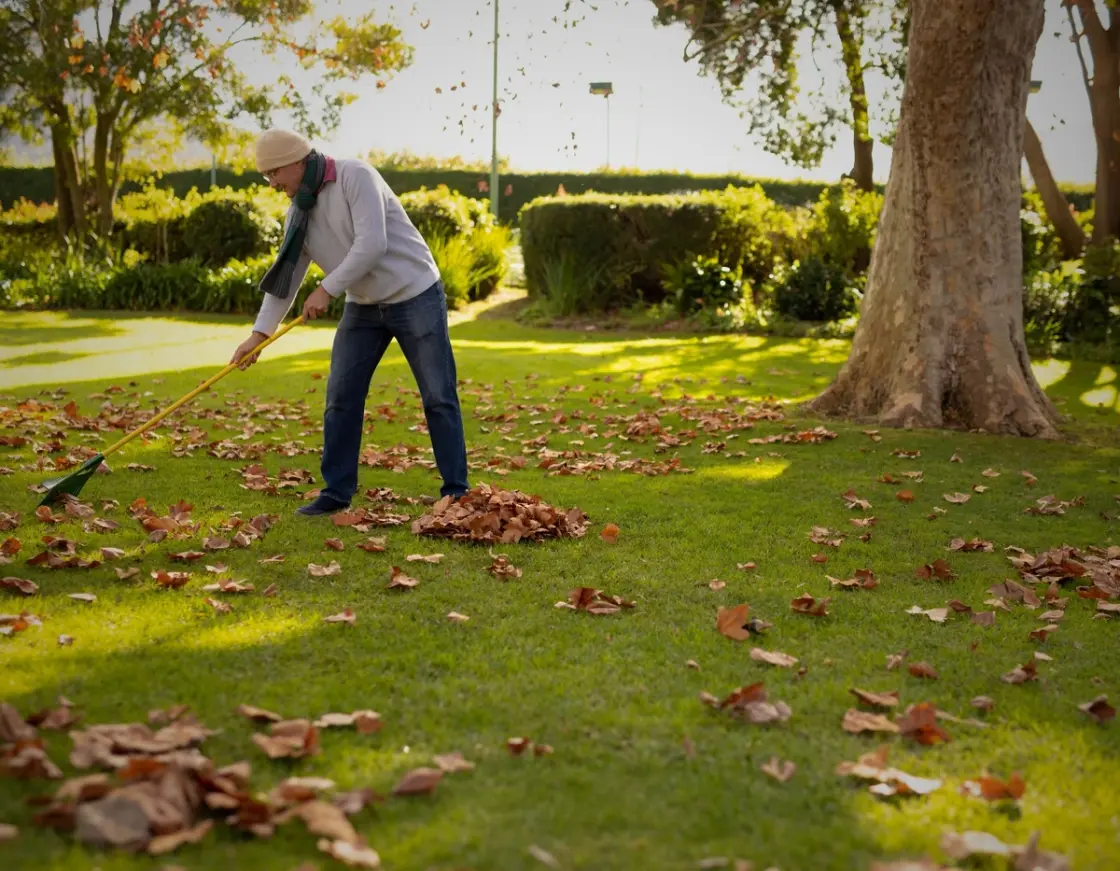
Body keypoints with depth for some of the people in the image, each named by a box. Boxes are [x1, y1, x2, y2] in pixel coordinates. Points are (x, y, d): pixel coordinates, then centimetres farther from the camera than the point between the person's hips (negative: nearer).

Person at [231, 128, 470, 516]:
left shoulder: (355, 176, -18)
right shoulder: (298, 211, 4)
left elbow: (372, 244, -28)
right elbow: (286, 275, 5)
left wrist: (327, 289, -24)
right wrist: (260, 332, -2)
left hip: (415, 296, -7)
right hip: (363, 306, 7)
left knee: (438, 397, -2)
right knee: (341, 398, 3)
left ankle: (456, 492, 5)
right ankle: (336, 491, 11)